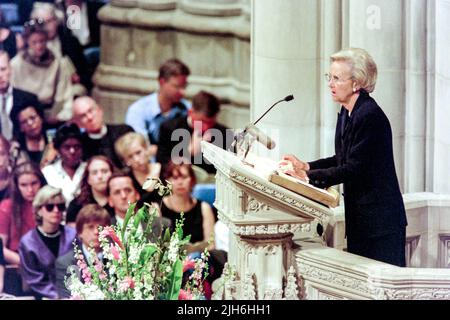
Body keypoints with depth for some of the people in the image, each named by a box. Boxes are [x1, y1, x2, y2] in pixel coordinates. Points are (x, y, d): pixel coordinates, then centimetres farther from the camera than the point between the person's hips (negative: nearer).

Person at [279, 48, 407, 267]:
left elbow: (355, 168, -22)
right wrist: (306, 166, 7)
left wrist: (308, 176, -20)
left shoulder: (369, 116, -20)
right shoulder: (346, 113, 10)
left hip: (380, 218, -10)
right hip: (359, 216, 10)